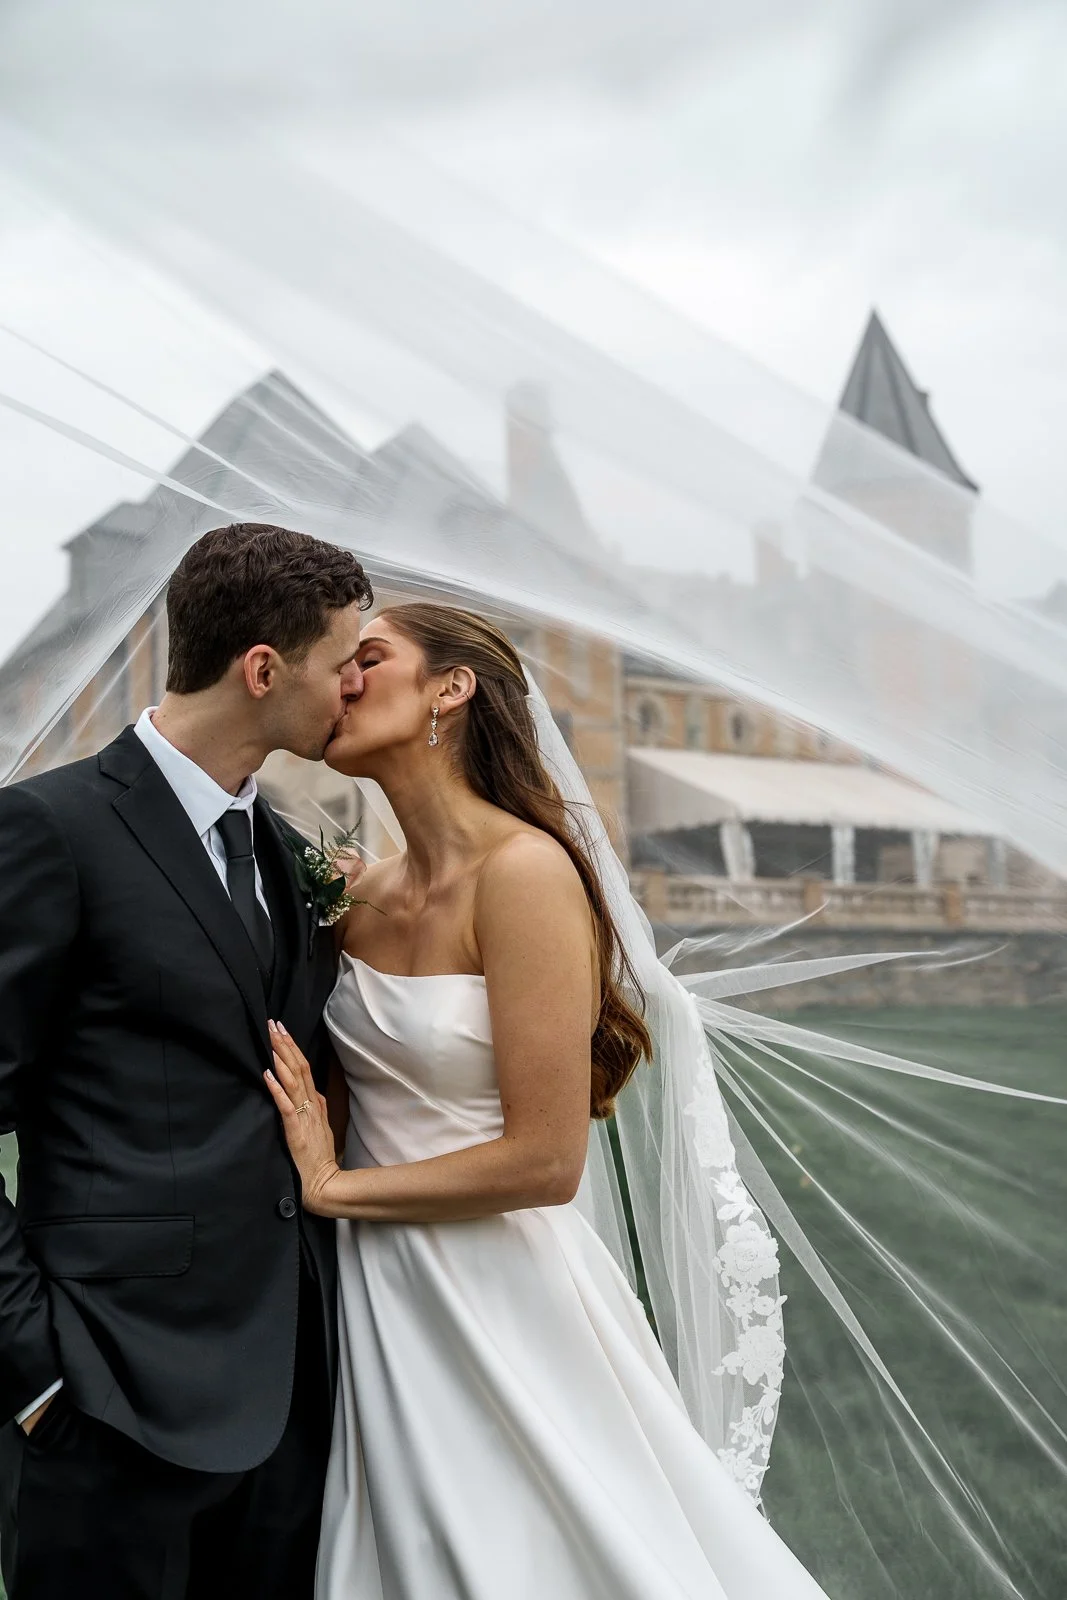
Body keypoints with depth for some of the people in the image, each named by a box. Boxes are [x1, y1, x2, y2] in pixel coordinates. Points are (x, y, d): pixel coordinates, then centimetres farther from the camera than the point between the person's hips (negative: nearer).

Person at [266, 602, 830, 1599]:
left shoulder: (524, 871, -19)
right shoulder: (366, 894, 3)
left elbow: (545, 1160, -21)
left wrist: (331, 1187, -12)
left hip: (494, 1295, -6)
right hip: (375, 1291, 7)